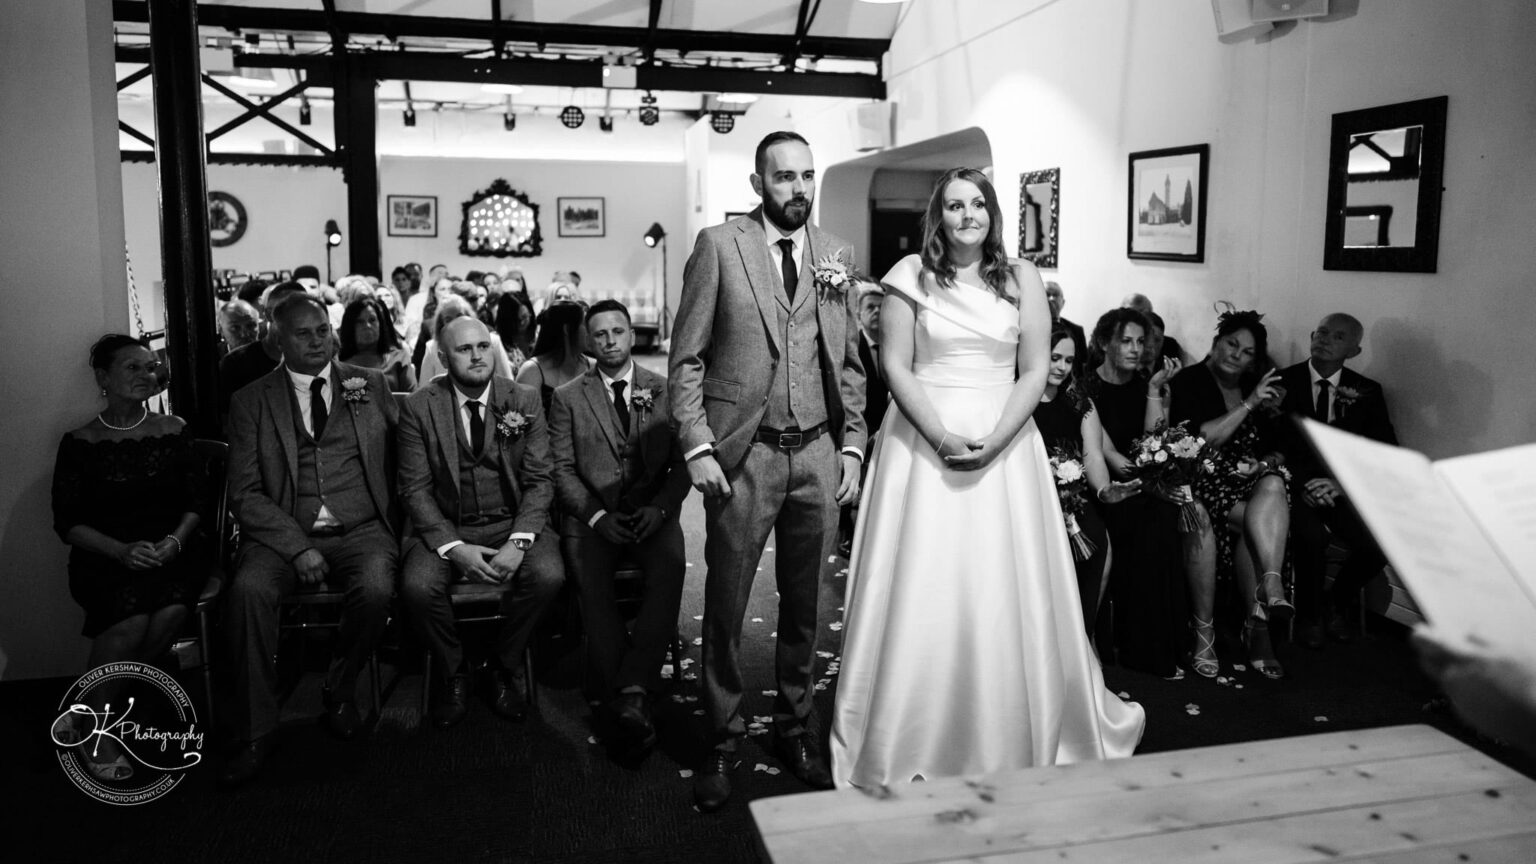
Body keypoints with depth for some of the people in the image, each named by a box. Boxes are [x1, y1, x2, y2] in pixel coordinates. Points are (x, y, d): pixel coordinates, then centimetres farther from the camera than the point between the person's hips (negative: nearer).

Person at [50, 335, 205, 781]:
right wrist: (122, 550, -16)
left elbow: (195, 501, 8)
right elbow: (67, 522, 0)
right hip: (104, 558, -2)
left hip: (170, 554, 2)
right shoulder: (80, 443, 3)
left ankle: (88, 709, -8)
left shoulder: (174, 431, 9)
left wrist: (176, 540, -12)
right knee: (132, 618, -31)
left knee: (172, 611, -30)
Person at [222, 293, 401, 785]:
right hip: (285, 535, 0)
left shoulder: (370, 385, 12)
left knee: (376, 589, -30)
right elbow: (245, 493, 1)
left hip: (362, 531, 0)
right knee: (248, 590, -29)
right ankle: (255, 734, -17)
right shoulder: (252, 402, 8)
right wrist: (297, 547, -13)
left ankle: (340, 689, -1)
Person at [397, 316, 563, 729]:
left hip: (513, 522, 1)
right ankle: (452, 673, 0)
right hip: (445, 527, 0)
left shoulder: (525, 401, 1)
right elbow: (415, 488, -4)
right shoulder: (419, 407, -1)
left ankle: (504, 666, -1)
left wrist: (518, 542, -18)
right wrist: (453, 548, -18)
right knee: (418, 585, -29)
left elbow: (539, 480, -2)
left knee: (548, 575, -28)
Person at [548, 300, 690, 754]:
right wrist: (598, 517, -11)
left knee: (670, 567, -31)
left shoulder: (664, 390, 12)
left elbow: (682, 461, 7)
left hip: (652, 512, 0)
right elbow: (562, 470, 5)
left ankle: (632, 687, -29)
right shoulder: (567, 397, 12)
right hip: (591, 515, 0)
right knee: (590, 577, -31)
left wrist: (658, 509, -11)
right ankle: (624, 697, -26)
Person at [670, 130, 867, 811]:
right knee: (726, 604, 6)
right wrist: (697, 446, -11)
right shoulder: (718, 245, -3)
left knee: (804, 602, 13)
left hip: (819, 453, 4)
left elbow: (850, 364, 13)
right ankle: (723, 739, 22)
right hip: (743, 454, -3)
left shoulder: (837, 255, 9)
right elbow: (686, 358, -4)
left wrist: (852, 446, 6)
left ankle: (794, 726, 31)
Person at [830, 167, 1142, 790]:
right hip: (924, 444, -1)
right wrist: (942, 438, -14)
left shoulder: (1022, 279, 6)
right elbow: (895, 367, -3)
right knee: (923, 591, 1)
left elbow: (1034, 373, 3)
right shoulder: (911, 275, 2)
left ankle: (1010, 743, 21)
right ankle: (913, 745, 15)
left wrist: (994, 441, -11)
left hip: (1005, 446, 2)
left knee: (1005, 591, 4)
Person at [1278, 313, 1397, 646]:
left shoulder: (1367, 392, 9)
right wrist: (1300, 483, -18)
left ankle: (1338, 602, 8)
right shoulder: (1282, 382, 3)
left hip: (1345, 491, 3)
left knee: (1381, 541, -24)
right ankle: (1309, 614, -3)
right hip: (1296, 487, -2)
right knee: (1311, 534, -33)